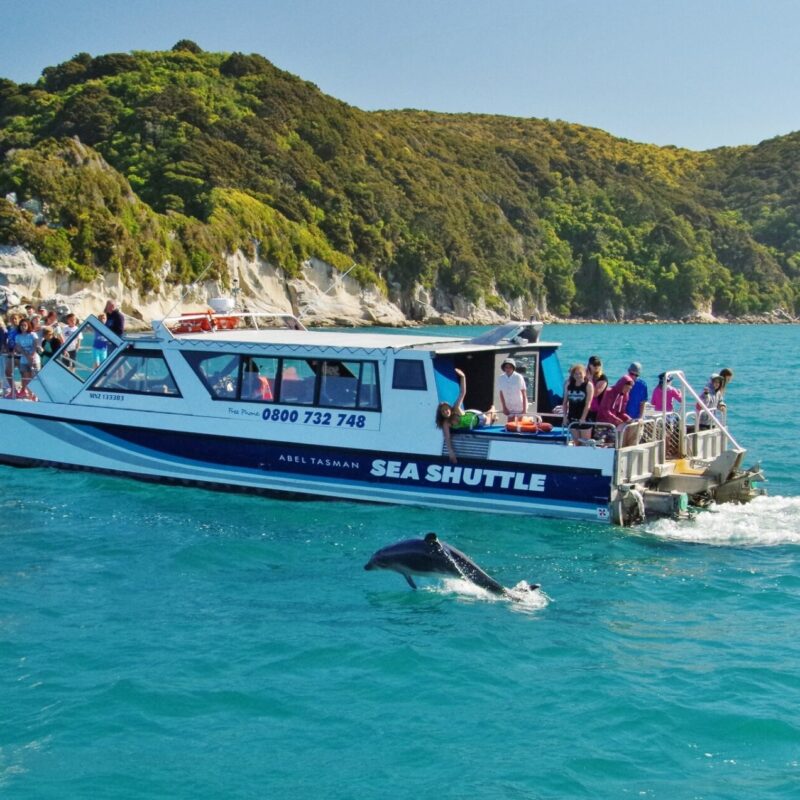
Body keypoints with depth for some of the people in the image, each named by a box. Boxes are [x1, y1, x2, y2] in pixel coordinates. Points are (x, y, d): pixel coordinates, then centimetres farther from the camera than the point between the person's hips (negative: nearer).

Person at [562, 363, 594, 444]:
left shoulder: (588, 385, -7)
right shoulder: (568, 384, 5)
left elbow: (588, 404, -12)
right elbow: (565, 402, 9)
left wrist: (583, 418, -17)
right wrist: (565, 416, 3)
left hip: (584, 418, -4)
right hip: (572, 418, 4)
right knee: (576, 443, 8)